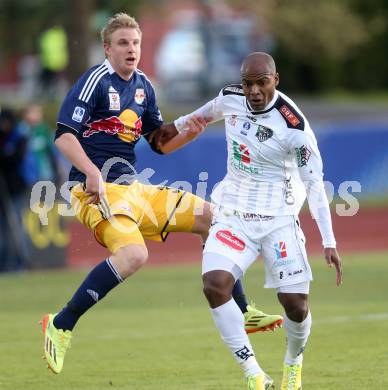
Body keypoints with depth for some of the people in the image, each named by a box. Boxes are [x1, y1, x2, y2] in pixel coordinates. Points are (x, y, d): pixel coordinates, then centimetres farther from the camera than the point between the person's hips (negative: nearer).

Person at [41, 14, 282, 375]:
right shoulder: (96, 80, -10)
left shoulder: (143, 87, 14)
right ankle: (61, 326, -25)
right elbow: (63, 135, -17)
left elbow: (159, 142, 23)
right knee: (134, 254, -34)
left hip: (133, 188, 9)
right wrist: (92, 173, -30)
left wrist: (188, 133, 2)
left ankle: (241, 313, 19)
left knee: (211, 217, 9)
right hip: (97, 191, -9)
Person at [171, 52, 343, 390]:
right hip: (234, 213, 3)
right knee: (214, 285, -20)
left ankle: (294, 360, 29)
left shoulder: (293, 126, -18)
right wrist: (179, 126, 41)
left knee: (295, 304, -7)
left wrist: (329, 242, -16)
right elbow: (209, 111, 22)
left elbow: (314, 183, -13)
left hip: (278, 217, -3)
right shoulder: (230, 99, -4)